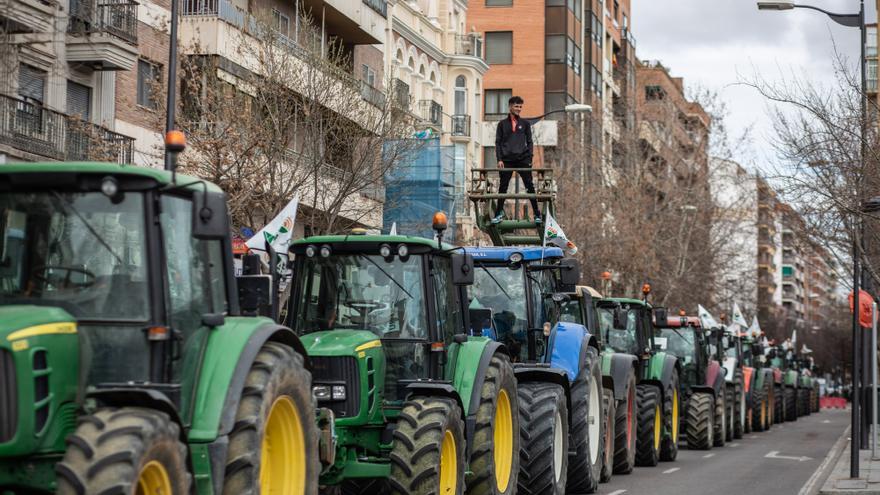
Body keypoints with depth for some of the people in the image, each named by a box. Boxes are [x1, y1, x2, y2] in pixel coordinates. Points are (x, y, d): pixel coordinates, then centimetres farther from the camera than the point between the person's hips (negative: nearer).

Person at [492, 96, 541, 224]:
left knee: (530, 186, -5)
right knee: (503, 187, 2)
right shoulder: (502, 124, 10)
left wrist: (530, 158, 0)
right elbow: (498, 142, 8)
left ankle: (537, 214, -4)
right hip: (507, 160, 0)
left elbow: (529, 141, 12)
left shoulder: (525, 123, 12)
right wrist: (499, 159, -3)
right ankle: (499, 213, 11)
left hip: (522, 159, 0)